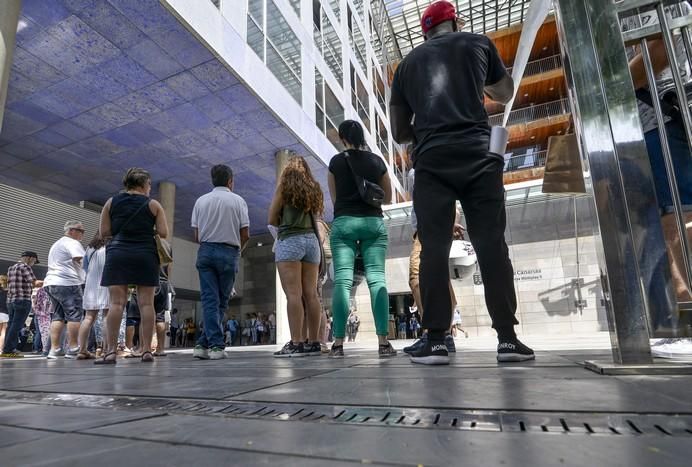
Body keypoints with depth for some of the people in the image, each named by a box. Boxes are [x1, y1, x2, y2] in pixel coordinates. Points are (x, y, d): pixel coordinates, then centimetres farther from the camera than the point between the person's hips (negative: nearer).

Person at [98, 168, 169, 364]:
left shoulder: (111, 202, 10)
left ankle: (111, 350, -5)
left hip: (118, 254, 1)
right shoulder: (153, 204, 5)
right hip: (145, 254, -1)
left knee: (116, 302, -1)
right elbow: (163, 233, -2)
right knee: (146, 303, 0)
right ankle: (146, 350, 2)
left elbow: (104, 232, 7)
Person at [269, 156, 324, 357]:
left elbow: (272, 220, 5)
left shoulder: (284, 186, 4)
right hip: (312, 240, 5)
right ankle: (313, 342, 1)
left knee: (293, 294, -11)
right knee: (311, 294, 1)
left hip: (290, 240, -5)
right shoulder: (314, 190, 17)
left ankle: (296, 343, -15)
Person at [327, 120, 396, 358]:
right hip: (373, 222, 1)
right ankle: (383, 342, -9)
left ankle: (338, 343, -9)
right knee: (377, 279, -4)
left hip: (344, 222, -1)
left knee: (342, 280, -6)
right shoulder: (377, 160, 11)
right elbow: (387, 197, 19)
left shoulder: (336, 161, 7)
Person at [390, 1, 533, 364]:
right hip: (477, 156, 0)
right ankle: (507, 337, 1)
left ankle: (436, 341, -4)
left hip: (431, 162, 1)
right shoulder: (479, 44, 17)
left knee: (434, 248, -2)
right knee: (491, 244, 1)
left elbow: (399, 133, 19)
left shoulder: (407, 64, 19)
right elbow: (505, 94, 32)